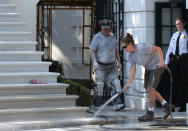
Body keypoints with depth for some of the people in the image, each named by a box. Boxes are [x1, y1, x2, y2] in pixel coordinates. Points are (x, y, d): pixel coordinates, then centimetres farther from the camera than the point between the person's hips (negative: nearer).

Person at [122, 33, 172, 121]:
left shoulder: (141, 48, -28)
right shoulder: (131, 54, -4)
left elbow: (158, 49, -25)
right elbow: (133, 70, -6)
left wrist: (161, 61, -34)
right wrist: (128, 83, -14)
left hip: (157, 67, -9)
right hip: (148, 68, 9)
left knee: (150, 89, -11)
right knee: (148, 89, 10)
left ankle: (150, 114, -2)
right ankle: (166, 105, 22)